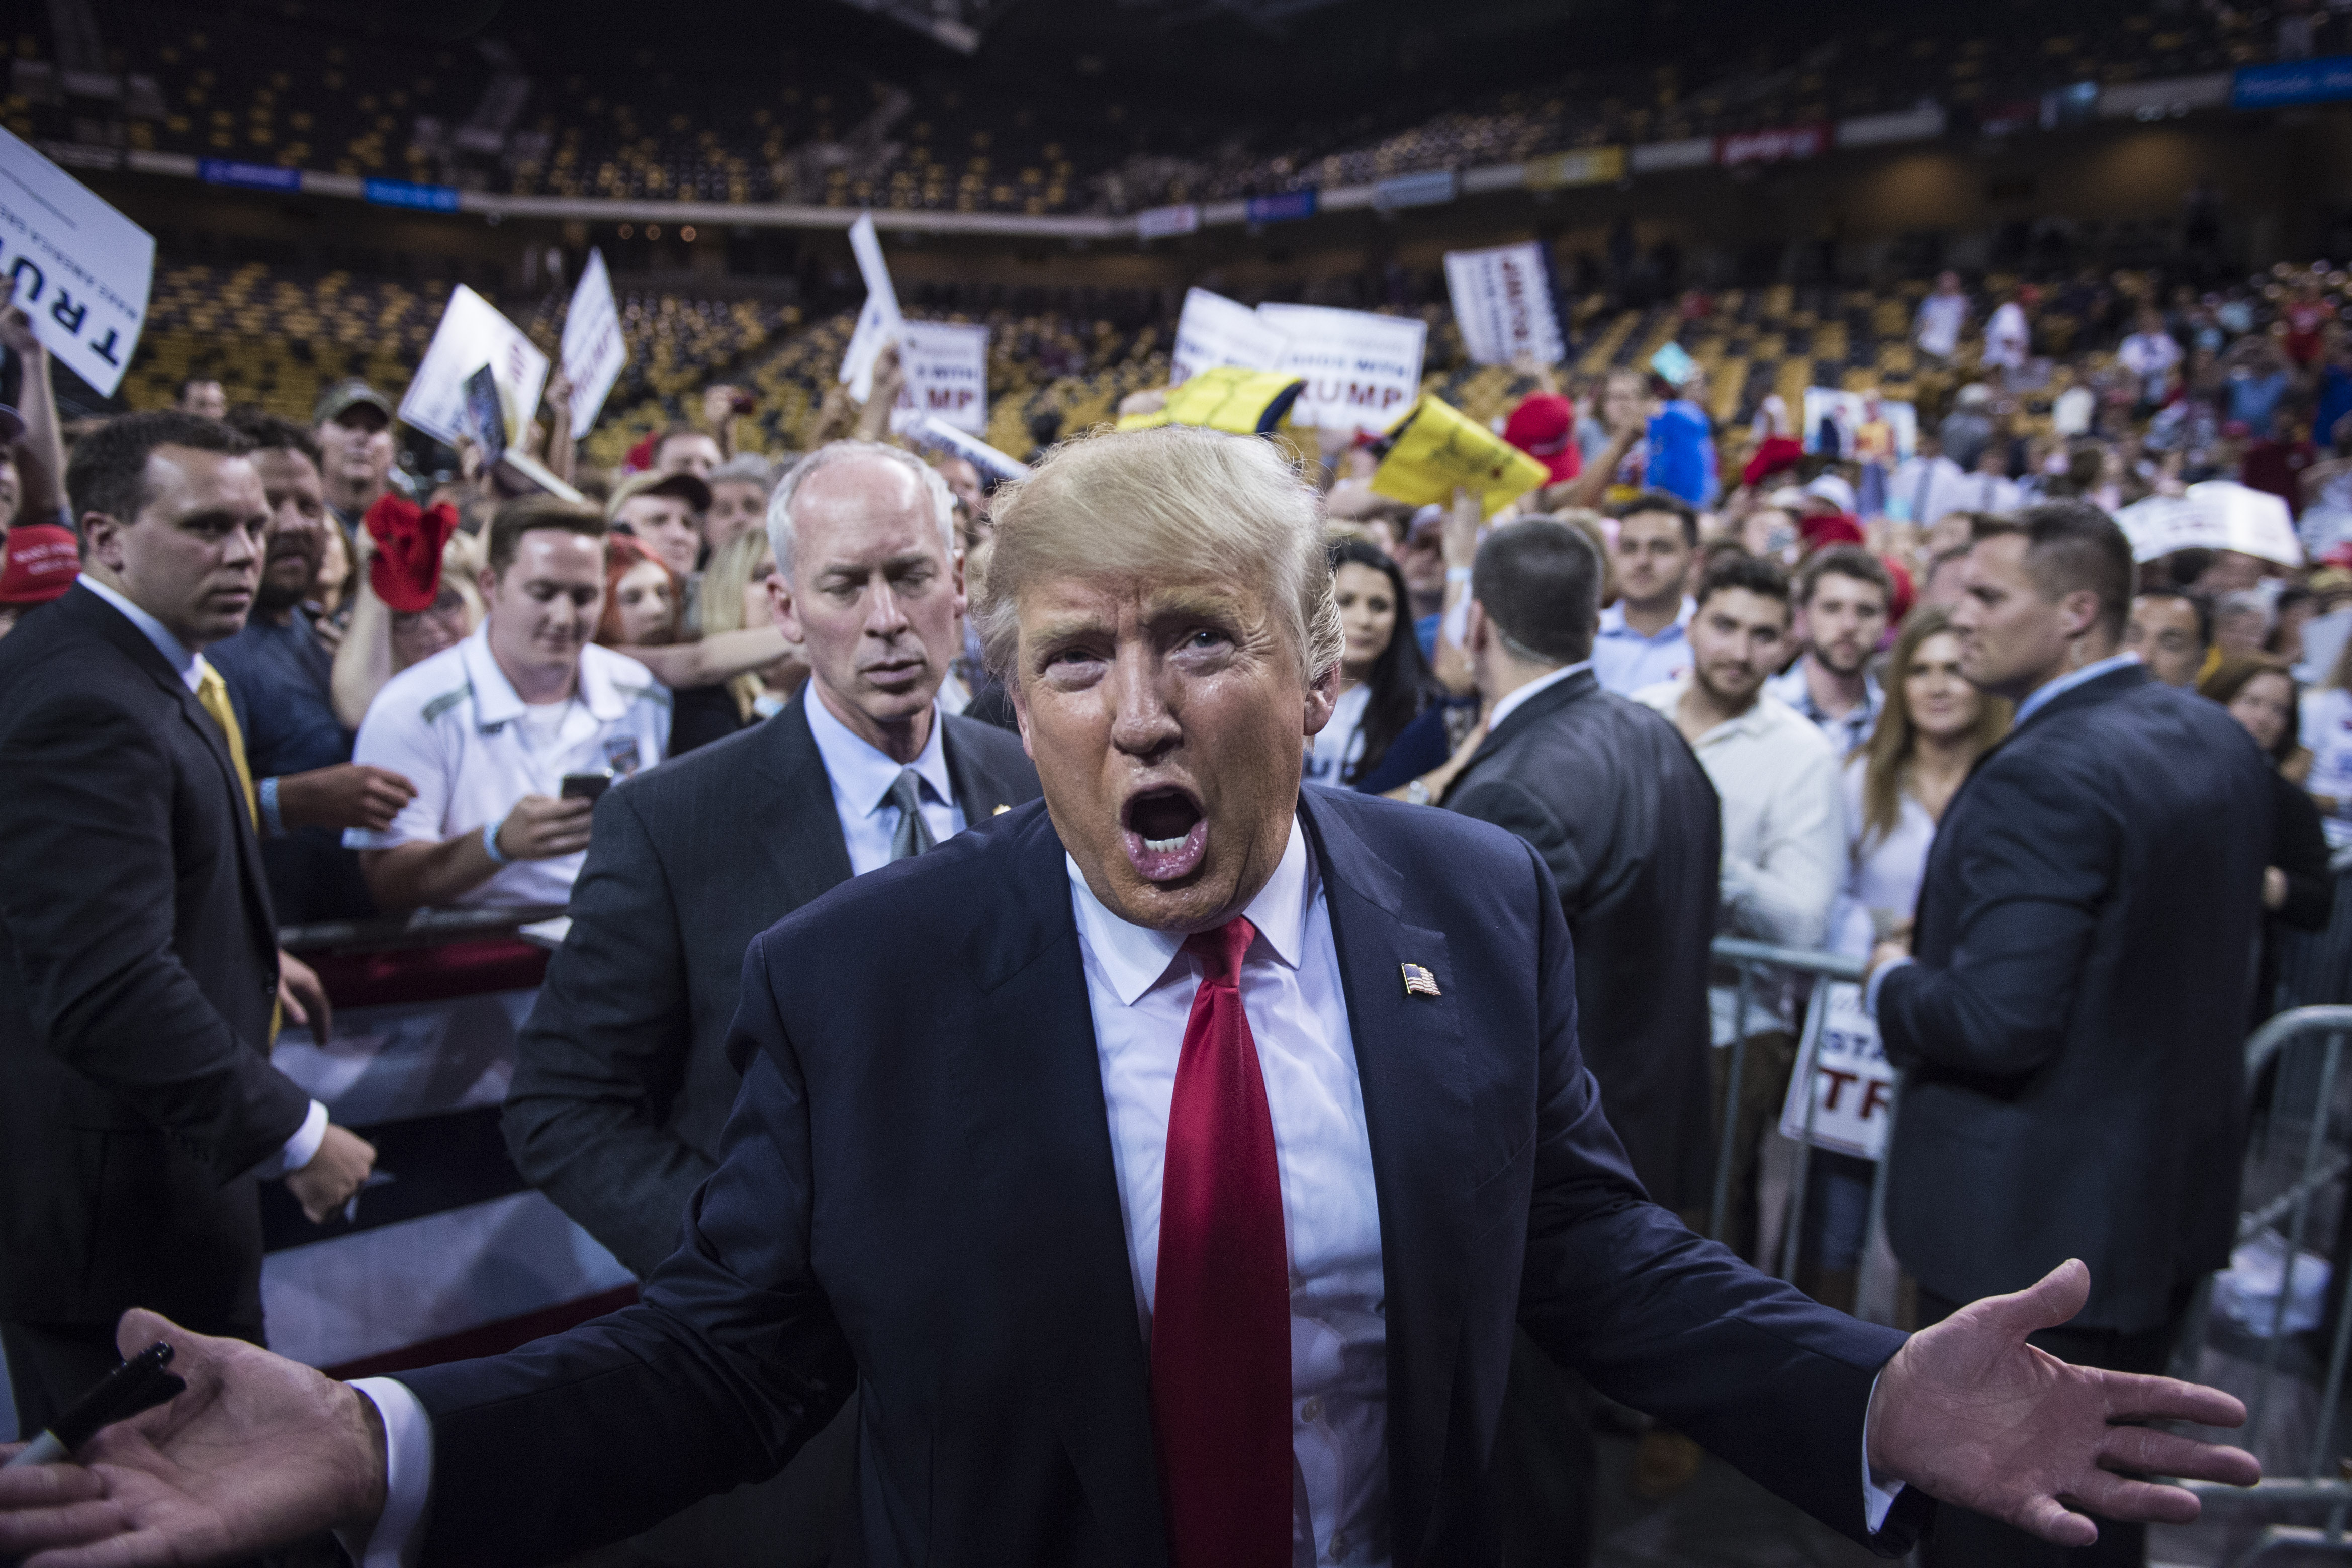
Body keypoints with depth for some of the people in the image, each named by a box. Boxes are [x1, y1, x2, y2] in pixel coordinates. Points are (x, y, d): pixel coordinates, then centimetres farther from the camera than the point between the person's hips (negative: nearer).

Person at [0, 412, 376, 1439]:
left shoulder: (120, 664, 8)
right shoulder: (86, 704, -25)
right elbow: (111, 988, -31)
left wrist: (245, 957, 21)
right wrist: (294, 1134, -25)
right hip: (123, 1194, -10)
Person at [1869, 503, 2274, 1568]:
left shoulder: (2045, 774, -26)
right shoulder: (2219, 739, 4)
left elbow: (2000, 1022, -30)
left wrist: (1895, 982, -11)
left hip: (2029, 1220, -9)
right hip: (2175, 1201, 9)